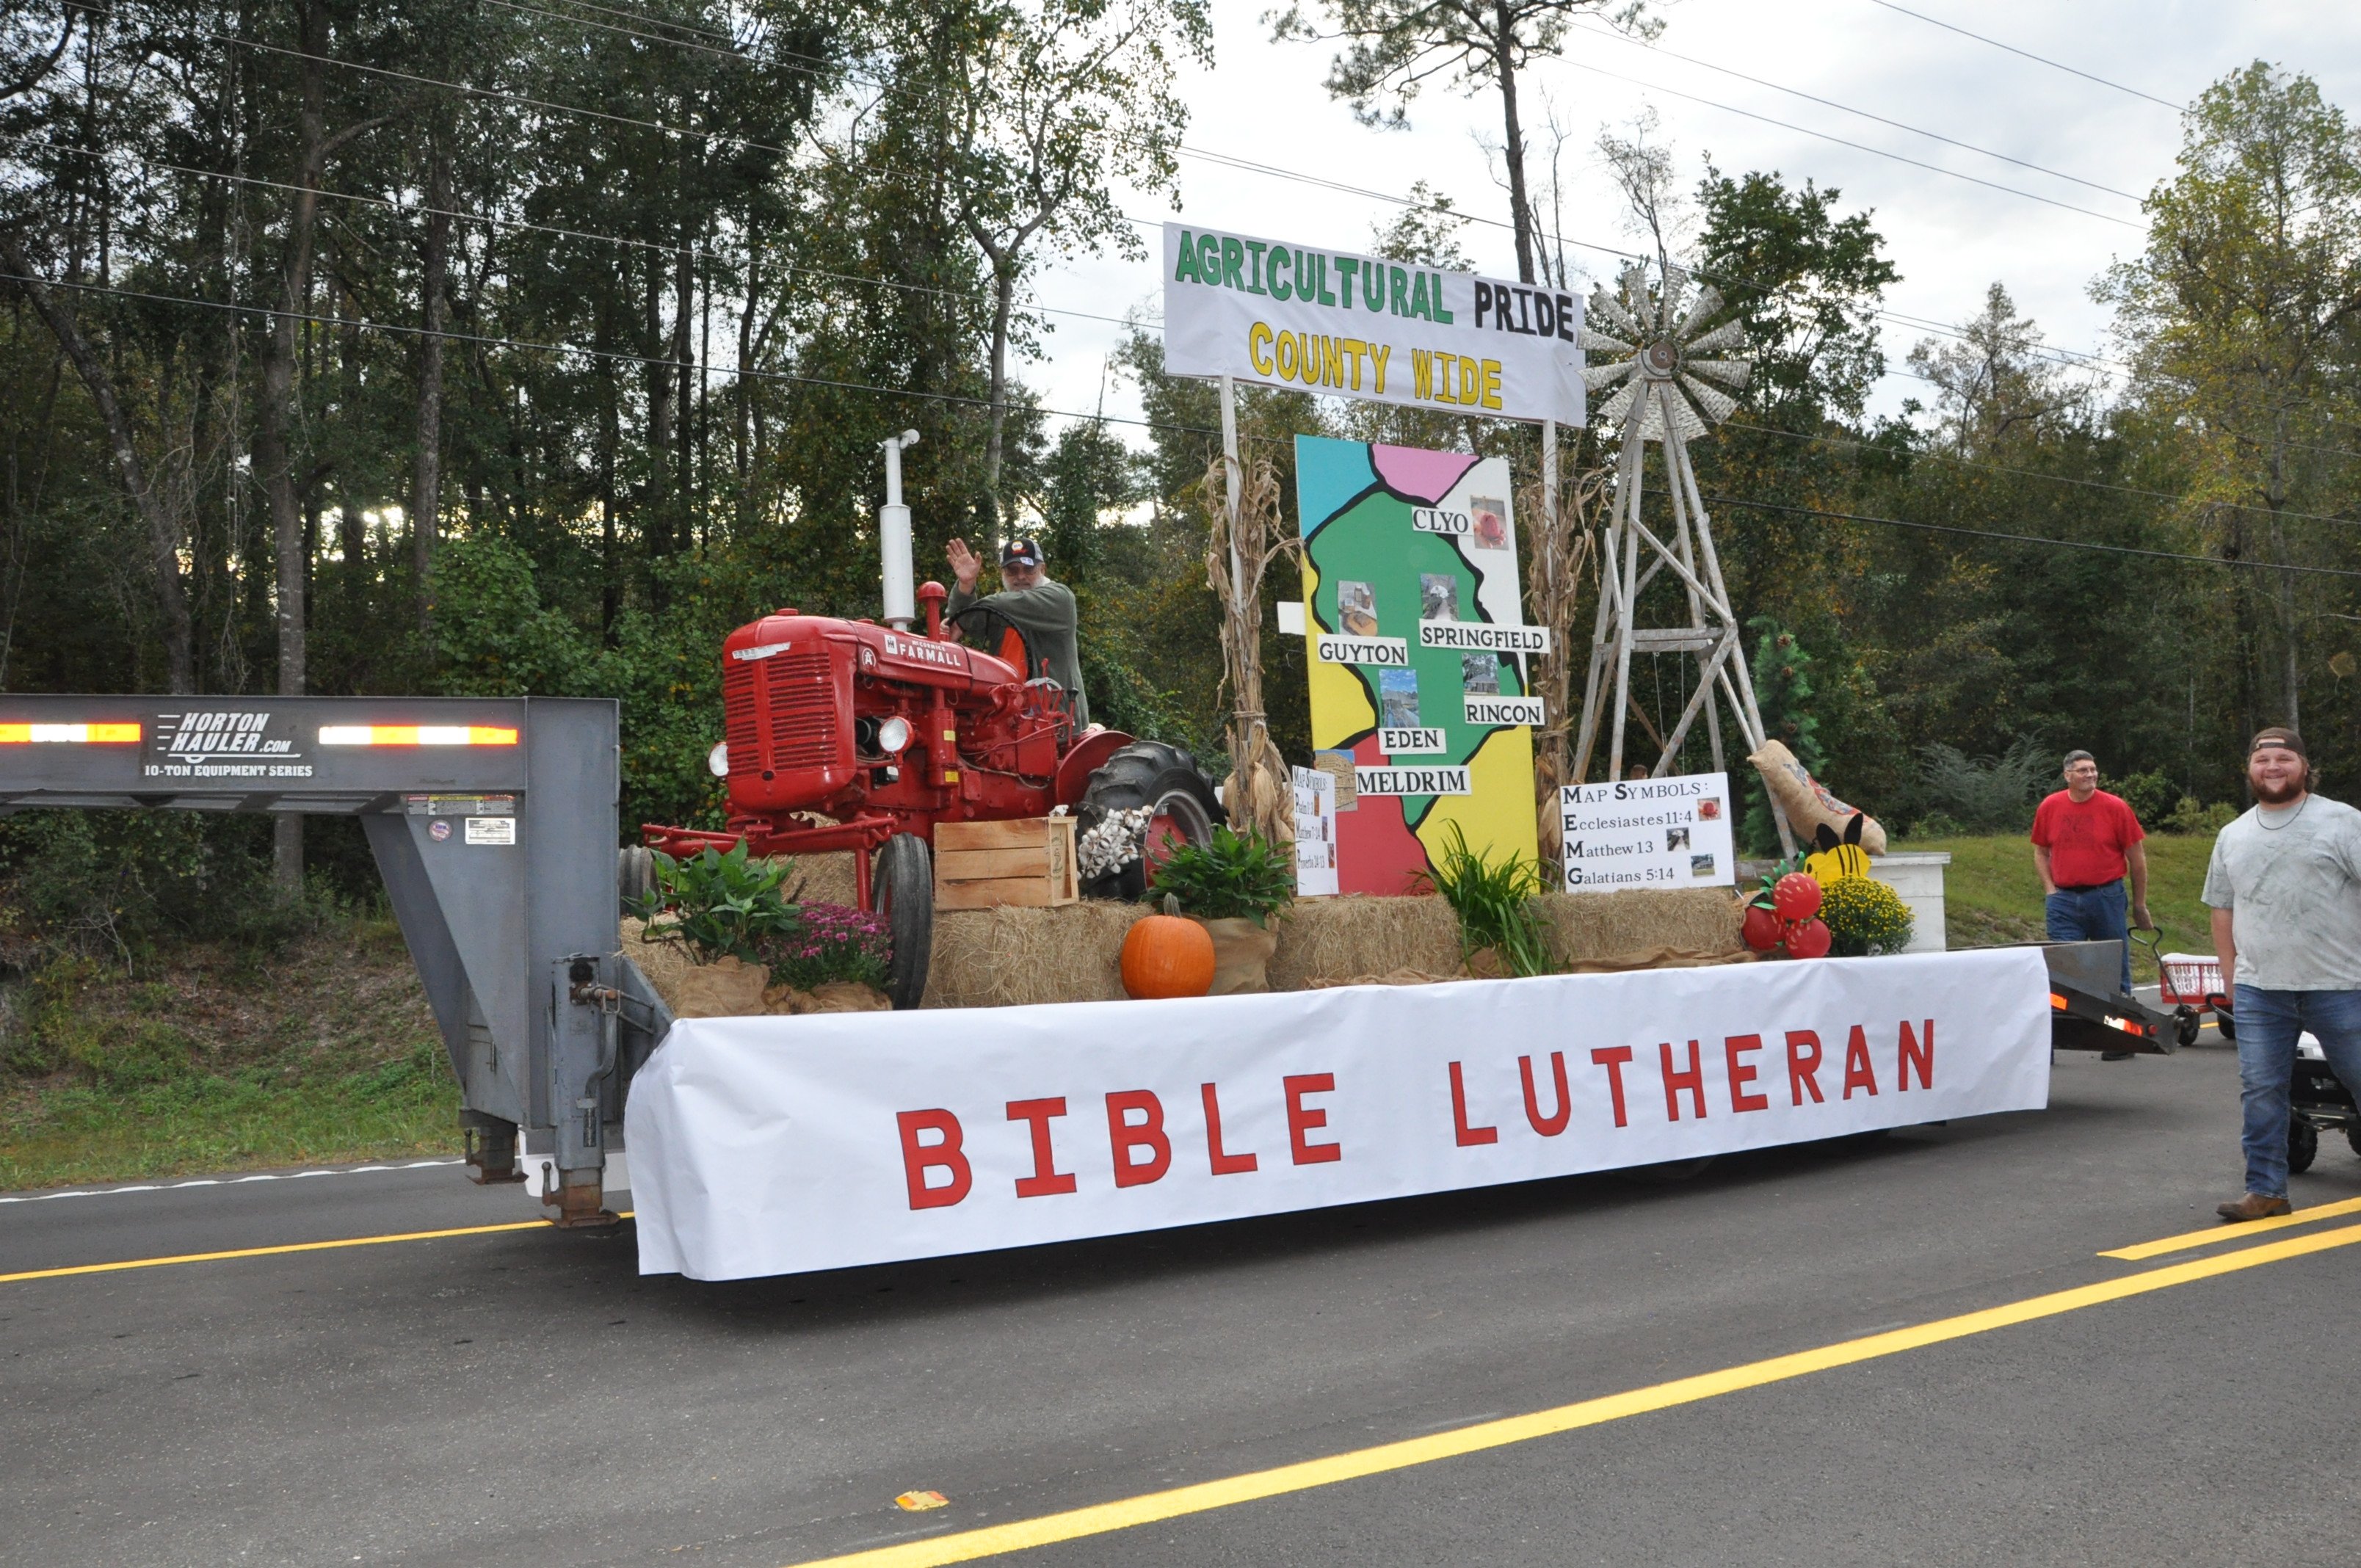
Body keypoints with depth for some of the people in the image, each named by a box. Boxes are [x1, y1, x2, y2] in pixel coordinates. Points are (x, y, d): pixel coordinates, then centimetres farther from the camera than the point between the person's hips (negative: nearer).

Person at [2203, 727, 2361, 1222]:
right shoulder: (2233, 836, 15)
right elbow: (2223, 909, 20)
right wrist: (2230, 974, 15)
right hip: (2258, 990, 4)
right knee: (2260, 1092, 3)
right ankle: (2266, 1190, 11)